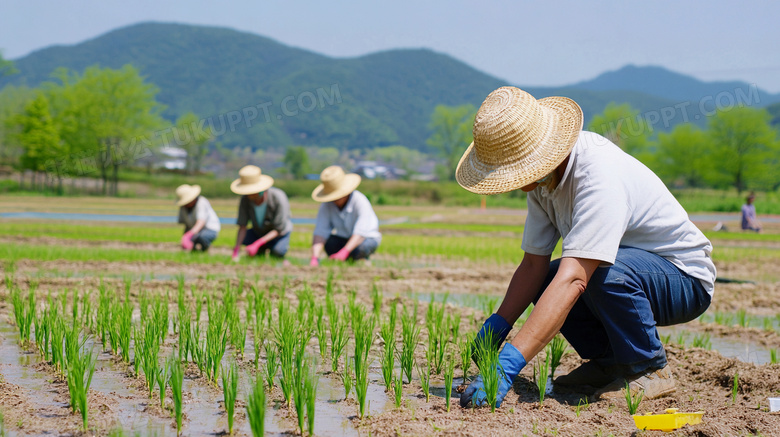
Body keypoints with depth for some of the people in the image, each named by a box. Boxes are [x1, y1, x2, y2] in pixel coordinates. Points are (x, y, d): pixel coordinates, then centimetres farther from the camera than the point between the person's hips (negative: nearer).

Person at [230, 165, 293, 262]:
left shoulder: (278, 198, -33)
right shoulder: (245, 199, -23)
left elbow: (278, 229, -29)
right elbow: (242, 226, -22)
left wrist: (257, 244, -40)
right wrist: (236, 249, -37)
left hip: (280, 232, -4)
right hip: (259, 231, 4)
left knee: (278, 251, -34)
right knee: (241, 239, -23)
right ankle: (261, 251, 5)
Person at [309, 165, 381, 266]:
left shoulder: (360, 201, -28)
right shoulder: (326, 206, -17)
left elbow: (360, 232, -37)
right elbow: (320, 231, -25)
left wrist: (344, 252, -52)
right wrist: (315, 258, -41)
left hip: (368, 238, -3)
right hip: (344, 239, 3)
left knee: (361, 247, -37)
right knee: (329, 241, -30)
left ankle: (363, 259, -1)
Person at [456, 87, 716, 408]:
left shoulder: (599, 177, -34)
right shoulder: (545, 172, -6)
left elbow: (572, 279, -44)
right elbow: (534, 264, -1)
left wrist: (509, 363, -50)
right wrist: (497, 325, -18)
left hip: (685, 280, -8)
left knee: (605, 270, -36)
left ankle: (649, 369, -12)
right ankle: (608, 361, 7)